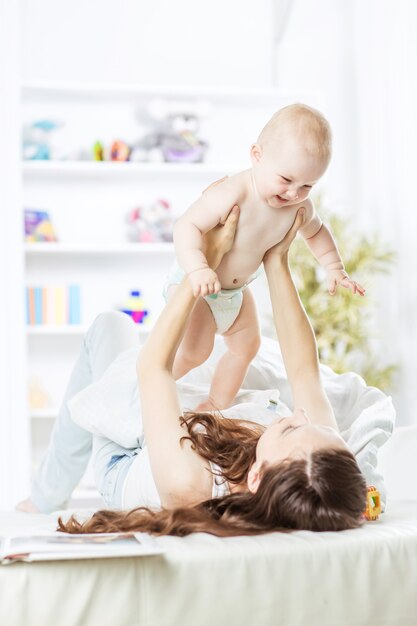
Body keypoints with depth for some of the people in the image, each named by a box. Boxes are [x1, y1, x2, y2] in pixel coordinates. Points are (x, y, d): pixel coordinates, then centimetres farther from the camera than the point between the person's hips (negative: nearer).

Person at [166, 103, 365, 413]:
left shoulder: (300, 207, -13)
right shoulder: (233, 194, -36)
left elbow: (316, 231, 10)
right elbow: (187, 226, -38)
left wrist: (334, 267, 7)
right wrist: (198, 269, -51)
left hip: (236, 290, 8)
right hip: (193, 283, -7)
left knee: (246, 346, 15)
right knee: (196, 350, -17)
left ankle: (216, 405, 33)